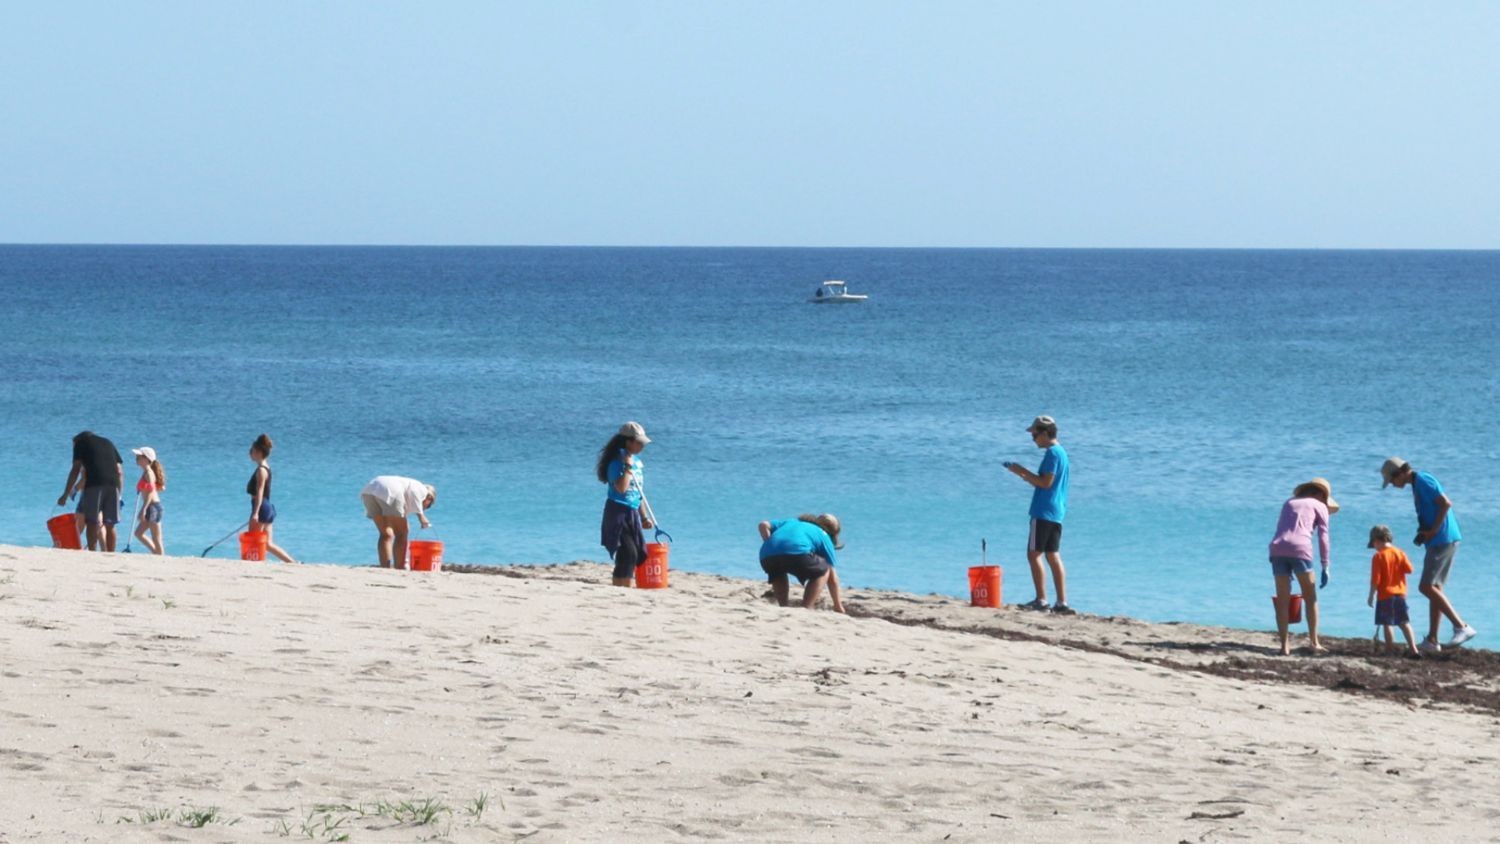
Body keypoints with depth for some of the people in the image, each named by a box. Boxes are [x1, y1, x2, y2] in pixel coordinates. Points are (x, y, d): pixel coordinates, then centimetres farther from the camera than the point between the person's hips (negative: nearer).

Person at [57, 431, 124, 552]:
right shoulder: (108, 443, 28)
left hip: (94, 484, -4)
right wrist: (120, 494, 22)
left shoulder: (81, 442, 15)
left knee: (92, 523, -3)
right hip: (113, 485, 4)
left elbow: (76, 470, 6)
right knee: (109, 525, 8)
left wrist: (66, 494, 7)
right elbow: (120, 471, 21)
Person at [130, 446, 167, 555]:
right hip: (151, 507, 10)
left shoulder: (148, 473, -14)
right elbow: (161, 488, 19)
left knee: (156, 538, -4)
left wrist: (143, 509, -25)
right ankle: (156, 553, 18)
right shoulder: (147, 472, 14)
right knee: (139, 533, 16)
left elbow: (150, 492, -21)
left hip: (152, 506, -10)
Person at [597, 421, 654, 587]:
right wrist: (628, 467, -22)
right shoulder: (617, 463, -12)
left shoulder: (637, 461, 12)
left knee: (639, 554, 6)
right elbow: (621, 488, -28)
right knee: (628, 553, -16)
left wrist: (644, 517, 20)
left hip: (632, 513, 8)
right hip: (618, 513, -8)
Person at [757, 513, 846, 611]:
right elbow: (832, 578, 30)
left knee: (777, 574, 38)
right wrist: (838, 606, 38)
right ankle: (805, 609, 8)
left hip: (767, 555, 4)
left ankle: (785, 607, 22)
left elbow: (763, 525, 25)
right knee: (823, 571, 22)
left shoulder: (790, 522, 41)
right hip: (797, 553, -4)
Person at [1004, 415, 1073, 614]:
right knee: (1054, 557, 8)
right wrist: (1024, 475, 17)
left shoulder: (1052, 453, -13)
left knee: (1034, 554, -7)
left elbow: (1046, 482, -19)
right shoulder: (1061, 452, 18)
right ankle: (1062, 603, 5)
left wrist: (1023, 472, -10)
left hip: (1043, 513, -10)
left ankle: (1041, 600, -11)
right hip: (1057, 513, 10)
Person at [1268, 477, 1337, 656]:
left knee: (1282, 600, 5)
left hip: (1277, 548, 4)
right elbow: (1323, 537, 6)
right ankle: (1313, 642, 7)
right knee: (1310, 597, 10)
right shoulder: (1320, 506, 15)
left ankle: (1284, 644, 0)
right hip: (1300, 548, -3)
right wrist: (1325, 566, 6)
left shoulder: (1289, 503, 27)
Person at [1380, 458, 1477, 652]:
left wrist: (1433, 531, -16)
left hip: (1442, 540, -10)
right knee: (1435, 588, 11)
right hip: (1441, 541, 10)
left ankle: (1461, 627, -16)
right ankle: (1432, 640, 12)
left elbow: (1446, 503, -20)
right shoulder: (1417, 484, 19)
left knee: (1426, 586, -12)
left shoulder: (1423, 481, -11)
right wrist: (1423, 534, 10)